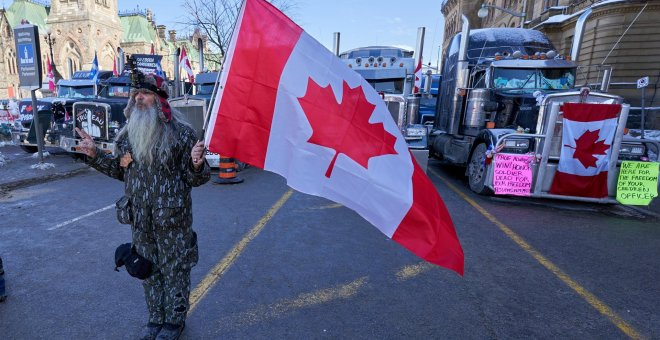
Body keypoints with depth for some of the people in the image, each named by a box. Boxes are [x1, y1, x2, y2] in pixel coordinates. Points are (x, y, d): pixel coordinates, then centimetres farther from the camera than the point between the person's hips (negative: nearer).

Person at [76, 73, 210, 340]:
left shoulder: (180, 132, -12)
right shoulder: (128, 133, 5)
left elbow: (194, 179, -12)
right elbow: (121, 170, 18)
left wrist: (197, 164, -33)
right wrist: (95, 155, 6)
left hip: (172, 220, -5)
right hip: (140, 221, 6)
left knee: (174, 271, 10)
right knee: (149, 271, 19)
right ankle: (156, 318, 40)